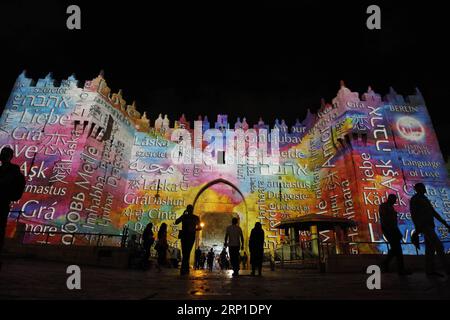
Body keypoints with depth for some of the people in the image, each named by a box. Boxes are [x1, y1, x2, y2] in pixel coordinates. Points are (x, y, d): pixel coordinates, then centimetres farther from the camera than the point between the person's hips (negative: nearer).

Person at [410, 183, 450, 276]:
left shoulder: (425, 199, 20)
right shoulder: (414, 199, -7)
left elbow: (434, 212, 22)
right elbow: (413, 215, -13)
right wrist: (418, 228, -18)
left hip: (429, 226, 9)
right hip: (424, 226, -9)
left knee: (430, 248, 7)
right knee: (439, 246, -12)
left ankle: (430, 270, 10)